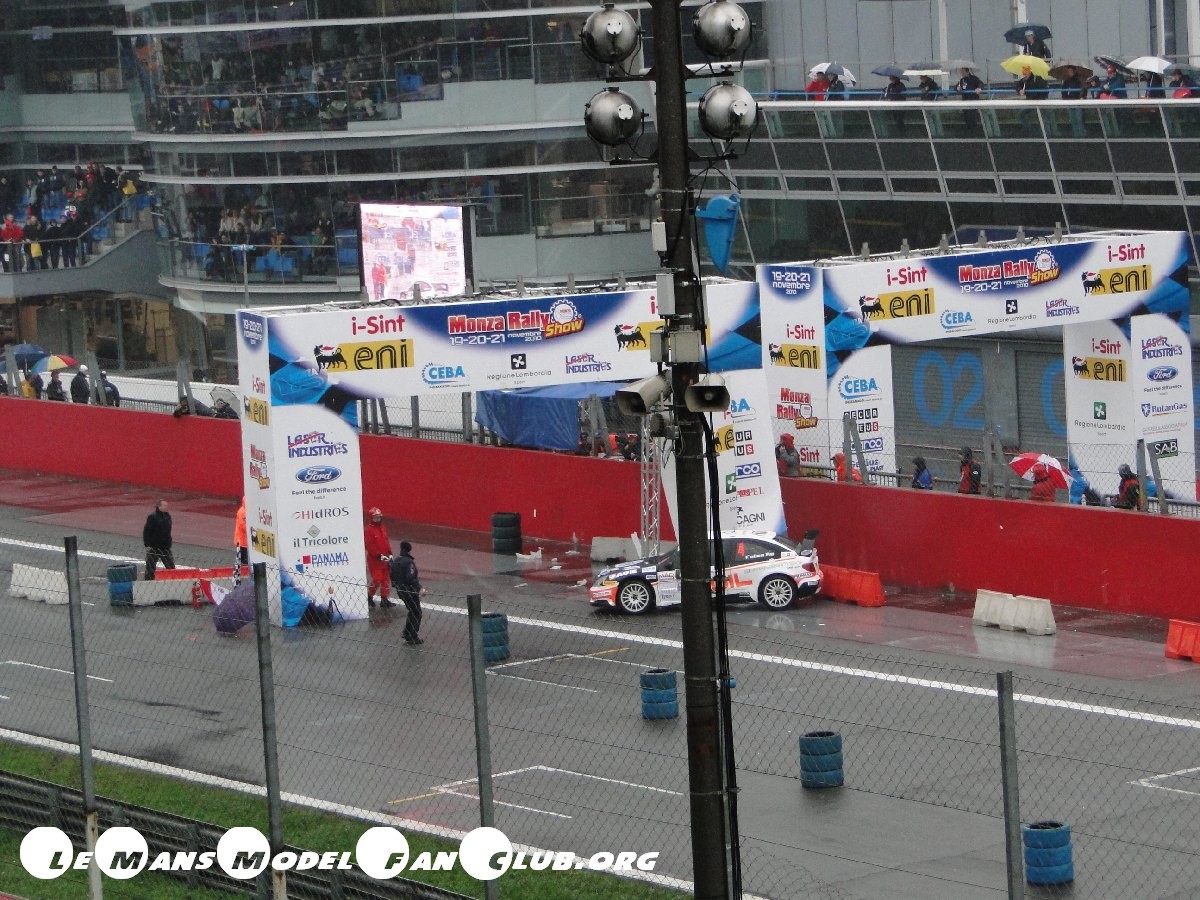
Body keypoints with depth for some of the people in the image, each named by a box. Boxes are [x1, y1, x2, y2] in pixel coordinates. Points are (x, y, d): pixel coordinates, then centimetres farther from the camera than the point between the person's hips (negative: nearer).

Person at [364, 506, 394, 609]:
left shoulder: (383, 528, 8)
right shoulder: (369, 530, -15)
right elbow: (369, 545, -19)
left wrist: (389, 554, 8)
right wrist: (379, 556, -20)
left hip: (384, 559, 7)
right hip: (374, 559, -7)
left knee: (385, 579, 10)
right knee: (376, 580, -8)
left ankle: (384, 599, 17)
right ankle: (369, 598, 11)